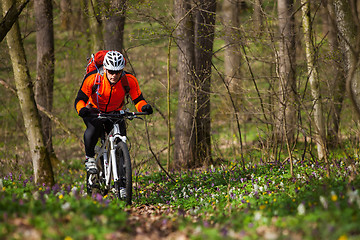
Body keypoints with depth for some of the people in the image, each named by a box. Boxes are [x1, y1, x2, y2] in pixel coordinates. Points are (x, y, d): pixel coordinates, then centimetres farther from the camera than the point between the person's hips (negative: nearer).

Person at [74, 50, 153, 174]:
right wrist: (81, 109, -46)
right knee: (95, 126, -35)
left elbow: (138, 100, -15)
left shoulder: (129, 80, -23)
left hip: (115, 113, 2)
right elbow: (80, 99, -23)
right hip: (94, 111, -2)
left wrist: (144, 107, -38)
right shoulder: (93, 79, -28)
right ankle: (89, 158, -13)